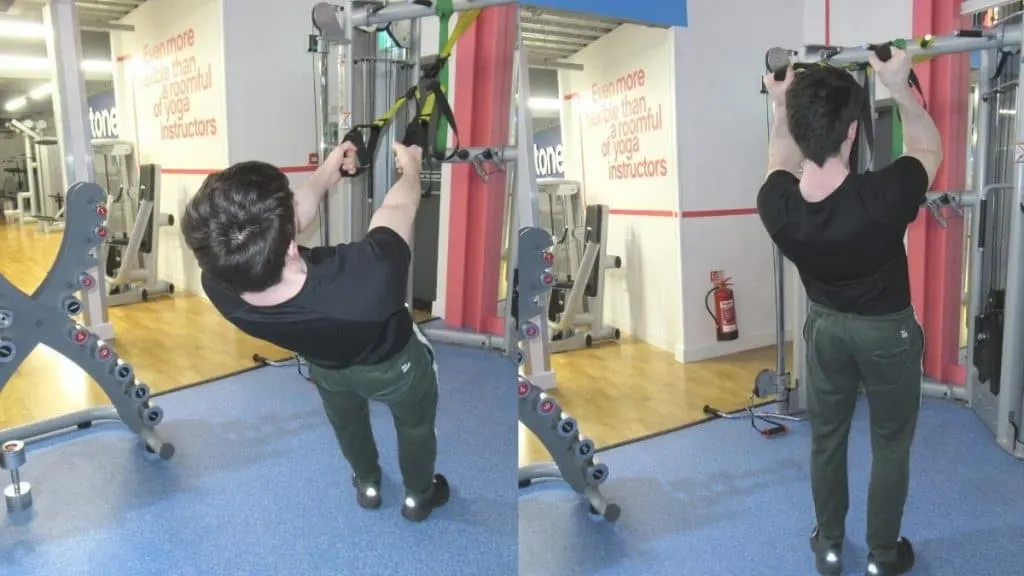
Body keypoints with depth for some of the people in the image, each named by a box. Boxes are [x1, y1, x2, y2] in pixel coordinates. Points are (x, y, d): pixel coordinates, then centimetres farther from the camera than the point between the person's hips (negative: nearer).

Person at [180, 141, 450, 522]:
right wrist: (411, 166, -5)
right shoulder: (369, 280, -50)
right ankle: (419, 497, 58)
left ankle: (368, 486, 65)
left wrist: (327, 173, 1)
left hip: (326, 366, 3)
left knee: (347, 423, 37)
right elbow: (399, 207, -27)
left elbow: (292, 216, -16)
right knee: (415, 426, 31)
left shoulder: (218, 287, -36)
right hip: (394, 365, -3)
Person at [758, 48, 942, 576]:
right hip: (887, 331, -3)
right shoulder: (883, 198, -31)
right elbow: (928, 147, -7)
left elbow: (781, 160, 5)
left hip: (825, 326, 3)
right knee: (890, 445, 16)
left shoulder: (776, 203, -22)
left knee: (826, 439, 19)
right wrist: (898, 87, -5)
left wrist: (783, 105, 10)